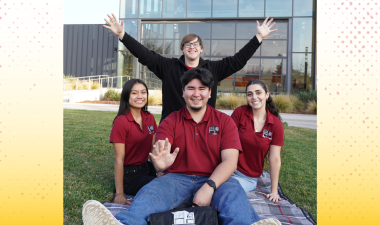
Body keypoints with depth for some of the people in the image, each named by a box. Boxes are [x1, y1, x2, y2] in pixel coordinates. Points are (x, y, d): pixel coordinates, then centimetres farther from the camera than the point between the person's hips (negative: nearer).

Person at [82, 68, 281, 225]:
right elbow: (160, 154, -6)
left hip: (215, 179, 0)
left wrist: (209, 186, -23)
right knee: (150, 192, -29)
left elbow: (230, 161, -5)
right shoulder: (170, 122, 7)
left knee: (234, 192, -32)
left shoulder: (224, 121, 6)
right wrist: (160, 162, -34)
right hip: (177, 178, 1)